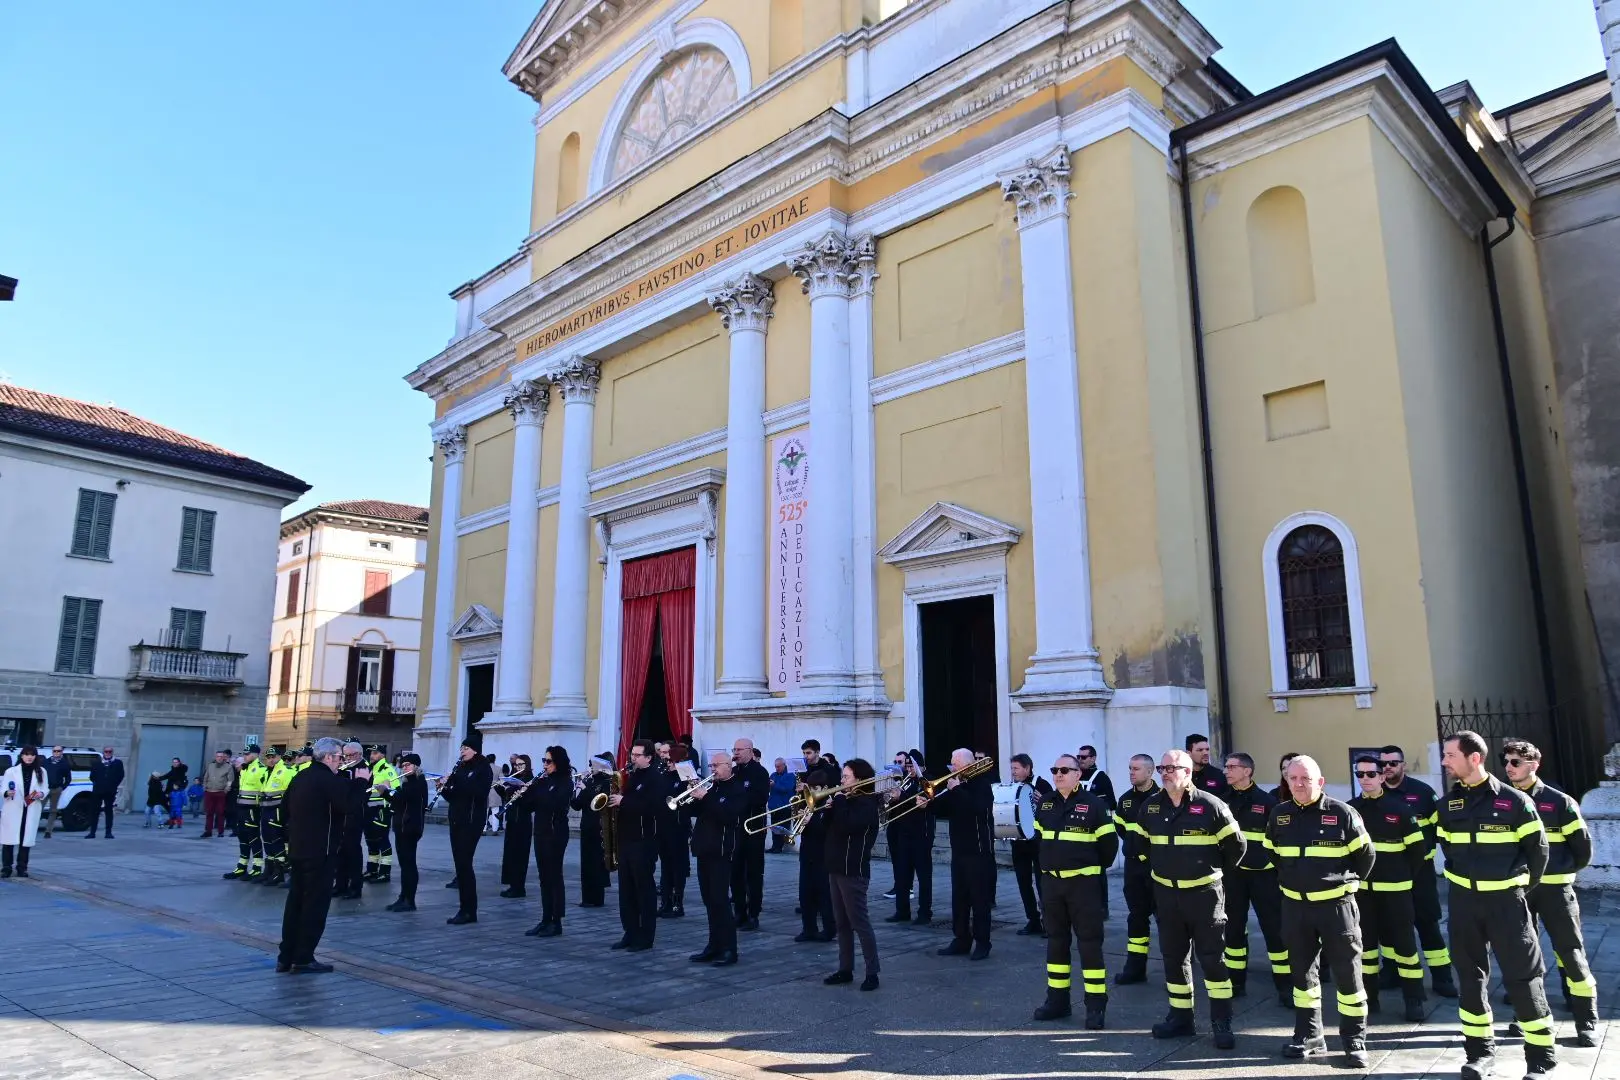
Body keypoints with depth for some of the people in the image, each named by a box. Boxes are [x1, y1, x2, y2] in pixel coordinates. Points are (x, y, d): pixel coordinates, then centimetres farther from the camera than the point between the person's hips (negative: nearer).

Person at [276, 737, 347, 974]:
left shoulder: (300, 777, 11)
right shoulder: (330, 779, -15)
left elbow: (284, 808, 18)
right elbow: (351, 807, -24)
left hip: (297, 848, 8)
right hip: (319, 851, -8)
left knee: (295, 901, 14)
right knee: (315, 903, 0)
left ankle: (286, 957, 19)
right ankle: (303, 959, 3)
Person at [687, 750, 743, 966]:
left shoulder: (736, 789, -7)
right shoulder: (710, 787, 15)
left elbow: (727, 814, -22)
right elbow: (695, 811, 14)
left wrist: (705, 797, -22)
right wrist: (694, 797, -5)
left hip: (721, 852, -7)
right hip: (704, 850, 8)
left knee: (720, 901, -7)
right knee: (710, 901, 11)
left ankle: (729, 949, -2)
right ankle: (714, 945, 19)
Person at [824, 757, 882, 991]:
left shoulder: (867, 803, -12)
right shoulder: (845, 801, 14)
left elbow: (846, 826, -27)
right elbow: (828, 831, 13)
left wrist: (839, 802, -15)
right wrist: (830, 808, -3)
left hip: (853, 870, -9)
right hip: (836, 867, 9)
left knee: (859, 922, -5)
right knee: (841, 923, 12)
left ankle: (872, 972, 2)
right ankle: (845, 969, 19)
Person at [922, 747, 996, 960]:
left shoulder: (981, 784, -10)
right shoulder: (957, 785, 12)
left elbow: (977, 808, -28)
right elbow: (944, 811, 15)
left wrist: (956, 789, -21)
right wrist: (929, 803, -4)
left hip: (978, 851, -7)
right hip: (959, 850, 8)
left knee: (979, 899, -1)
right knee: (958, 898, 9)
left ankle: (982, 943, 6)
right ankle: (961, 940, 17)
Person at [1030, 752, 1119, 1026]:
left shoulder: (1094, 803, -10)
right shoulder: (1044, 803, 6)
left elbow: (1109, 842, -5)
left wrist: (1095, 868, 4)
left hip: (1083, 883, -5)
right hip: (1051, 882, 6)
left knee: (1089, 942, -2)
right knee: (1056, 940, 12)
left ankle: (1096, 1006, 5)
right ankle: (1057, 999, 22)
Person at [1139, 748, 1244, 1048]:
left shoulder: (1210, 806, -12)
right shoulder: (1150, 808, 2)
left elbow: (1235, 844, -2)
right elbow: (1142, 843, 20)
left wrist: (1217, 872, 6)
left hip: (1204, 893, -5)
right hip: (1165, 894, 5)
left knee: (1212, 958, 1)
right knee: (1173, 957, 12)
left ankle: (1222, 1023, 10)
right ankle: (1180, 1017, 24)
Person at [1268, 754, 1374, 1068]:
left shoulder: (1342, 813, -10)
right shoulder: (1279, 815, 2)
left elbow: (1366, 854, 2)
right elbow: (1272, 853, 19)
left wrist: (1346, 883, 8)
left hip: (1336, 904, -4)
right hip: (1294, 905, 4)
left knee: (1347, 972, 2)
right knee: (1301, 970, 12)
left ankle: (1355, 1040, 15)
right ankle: (1309, 1036, 24)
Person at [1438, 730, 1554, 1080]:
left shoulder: (1514, 800, -10)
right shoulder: (1448, 804, 3)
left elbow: (1537, 848, 0)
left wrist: (1523, 886, 6)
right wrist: (1463, 879, 15)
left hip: (1505, 899, -4)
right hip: (1463, 900, 4)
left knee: (1523, 977, 0)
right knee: (1470, 976, 10)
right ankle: (1480, 1051, 22)